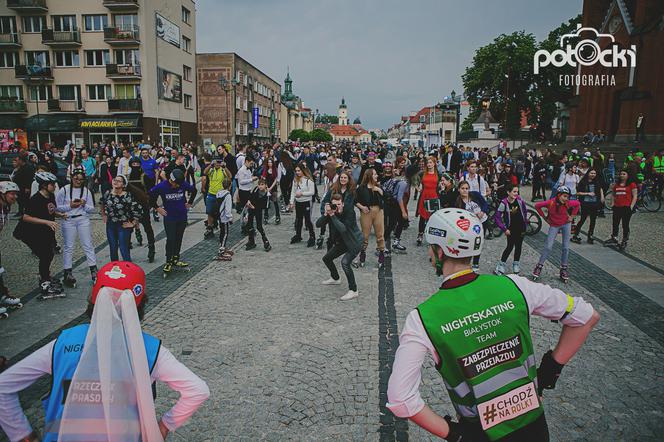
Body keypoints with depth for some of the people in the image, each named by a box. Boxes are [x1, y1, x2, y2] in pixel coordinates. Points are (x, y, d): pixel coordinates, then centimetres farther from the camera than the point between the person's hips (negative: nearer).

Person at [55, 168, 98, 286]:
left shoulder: (86, 191, 5)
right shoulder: (64, 190, 0)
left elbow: (92, 209, 6)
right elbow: (57, 207, 0)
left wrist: (84, 205, -12)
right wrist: (70, 206, -13)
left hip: (83, 220, 1)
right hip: (68, 220, -1)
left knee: (88, 245, 1)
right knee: (68, 247, 5)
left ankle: (94, 272, 5)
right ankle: (68, 273, 13)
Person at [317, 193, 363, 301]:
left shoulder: (350, 213, -25)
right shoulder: (332, 212, -7)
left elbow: (343, 229, -37)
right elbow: (318, 224, -14)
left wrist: (332, 216, -36)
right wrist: (326, 214, -29)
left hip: (355, 242, -8)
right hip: (342, 242, 8)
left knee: (345, 262, -29)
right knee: (326, 258, 17)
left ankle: (353, 291, -17)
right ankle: (335, 278, 43)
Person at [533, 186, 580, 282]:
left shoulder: (568, 203, -20)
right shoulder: (550, 203, -26)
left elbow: (577, 204, 2)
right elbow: (537, 206, -11)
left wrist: (572, 216, -1)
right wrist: (545, 217, -7)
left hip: (566, 224, 2)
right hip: (554, 225, -2)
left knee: (566, 247, 2)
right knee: (548, 247, -5)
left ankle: (563, 268, 15)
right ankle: (539, 266, 7)